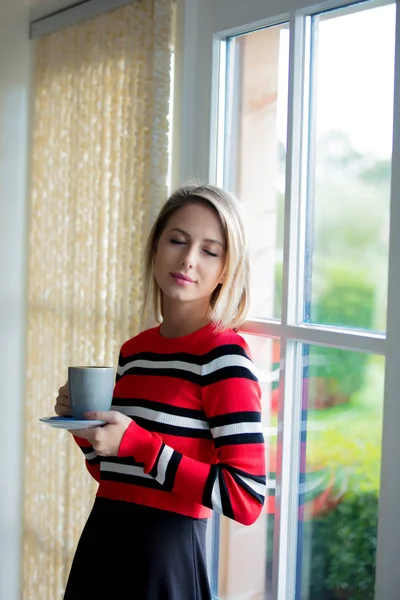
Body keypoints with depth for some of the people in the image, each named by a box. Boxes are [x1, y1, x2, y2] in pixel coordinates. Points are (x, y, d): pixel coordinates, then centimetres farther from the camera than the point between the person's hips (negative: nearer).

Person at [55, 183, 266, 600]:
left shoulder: (224, 355, -14)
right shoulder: (133, 351, 6)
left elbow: (246, 499, -20)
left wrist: (137, 442, -21)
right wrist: (84, 424, -2)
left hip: (165, 554, -6)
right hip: (100, 542, 7)